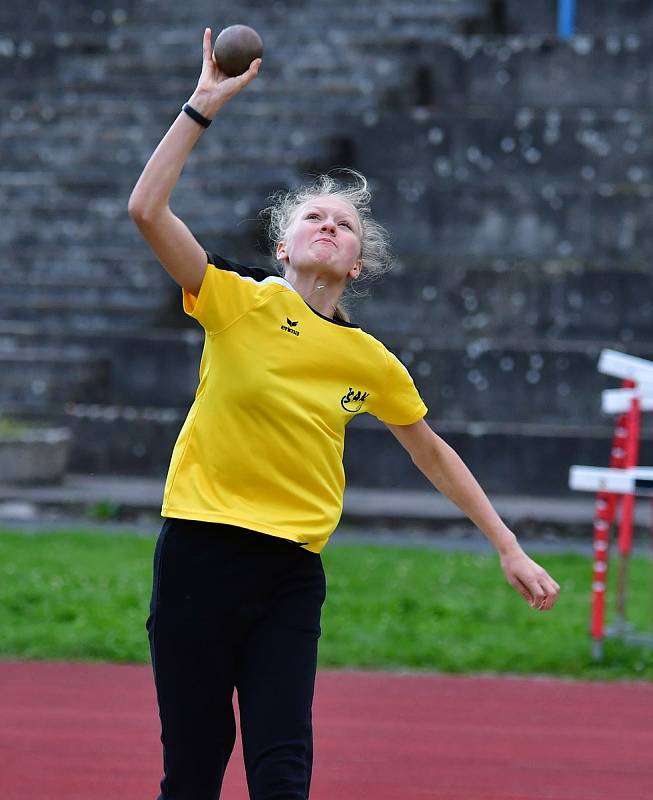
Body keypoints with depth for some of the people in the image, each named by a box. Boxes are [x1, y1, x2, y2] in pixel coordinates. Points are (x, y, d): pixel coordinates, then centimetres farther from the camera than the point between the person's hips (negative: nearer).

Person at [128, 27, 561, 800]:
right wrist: (204, 105, -16)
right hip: (200, 552, -2)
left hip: (291, 575, 2)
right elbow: (146, 209, -13)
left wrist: (508, 548, 20)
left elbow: (433, 454, 21)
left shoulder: (370, 362, 7)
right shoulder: (238, 303, -1)